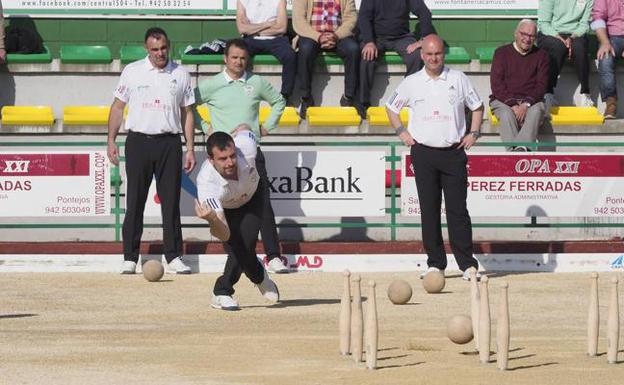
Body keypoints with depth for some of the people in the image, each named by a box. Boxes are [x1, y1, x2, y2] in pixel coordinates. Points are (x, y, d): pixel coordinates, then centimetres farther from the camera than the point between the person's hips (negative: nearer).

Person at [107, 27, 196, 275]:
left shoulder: (180, 75, 8)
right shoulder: (132, 71, 5)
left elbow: (187, 113, 11)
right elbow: (118, 107, 8)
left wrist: (190, 149, 6)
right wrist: (111, 140, 0)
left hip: (169, 143, 1)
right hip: (139, 141, -1)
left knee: (171, 202, 1)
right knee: (135, 202, 0)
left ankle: (174, 257, 5)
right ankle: (130, 258, 4)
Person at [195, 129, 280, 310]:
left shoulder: (246, 147, -41)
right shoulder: (207, 184, -46)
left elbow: (243, 128, -13)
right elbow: (224, 234, -50)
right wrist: (212, 220, -71)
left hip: (253, 193, 2)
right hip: (224, 207, -2)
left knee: (245, 242, -16)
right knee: (236, 246, -19)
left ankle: (222, 292, 5)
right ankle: (259, 276, 11)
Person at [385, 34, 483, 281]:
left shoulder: (458, 79, 5)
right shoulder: (411, 83, 7)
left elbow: (477, 106, 16)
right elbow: (391, 107, 20)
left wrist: (473, 133, 4)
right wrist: (402, 132, 7)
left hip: (453, 152, -1)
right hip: (423, 153, 1)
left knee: (457, 210, -5)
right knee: (429, 210, 2)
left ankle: (468, 264, -4)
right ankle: (435, 263, 7)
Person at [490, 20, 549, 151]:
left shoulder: (541, 56, 12)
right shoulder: (502, 53, 8)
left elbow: (541, 86, 3)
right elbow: (496, 84, 0)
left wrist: (526, 104, -14)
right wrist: (512, 105, -14)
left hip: (531, 101, 0)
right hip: (503, 100, 0)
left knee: (535, 112, -34)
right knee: (507, 115, -34)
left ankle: (521, 148, -56)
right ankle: (513, 149, -52)